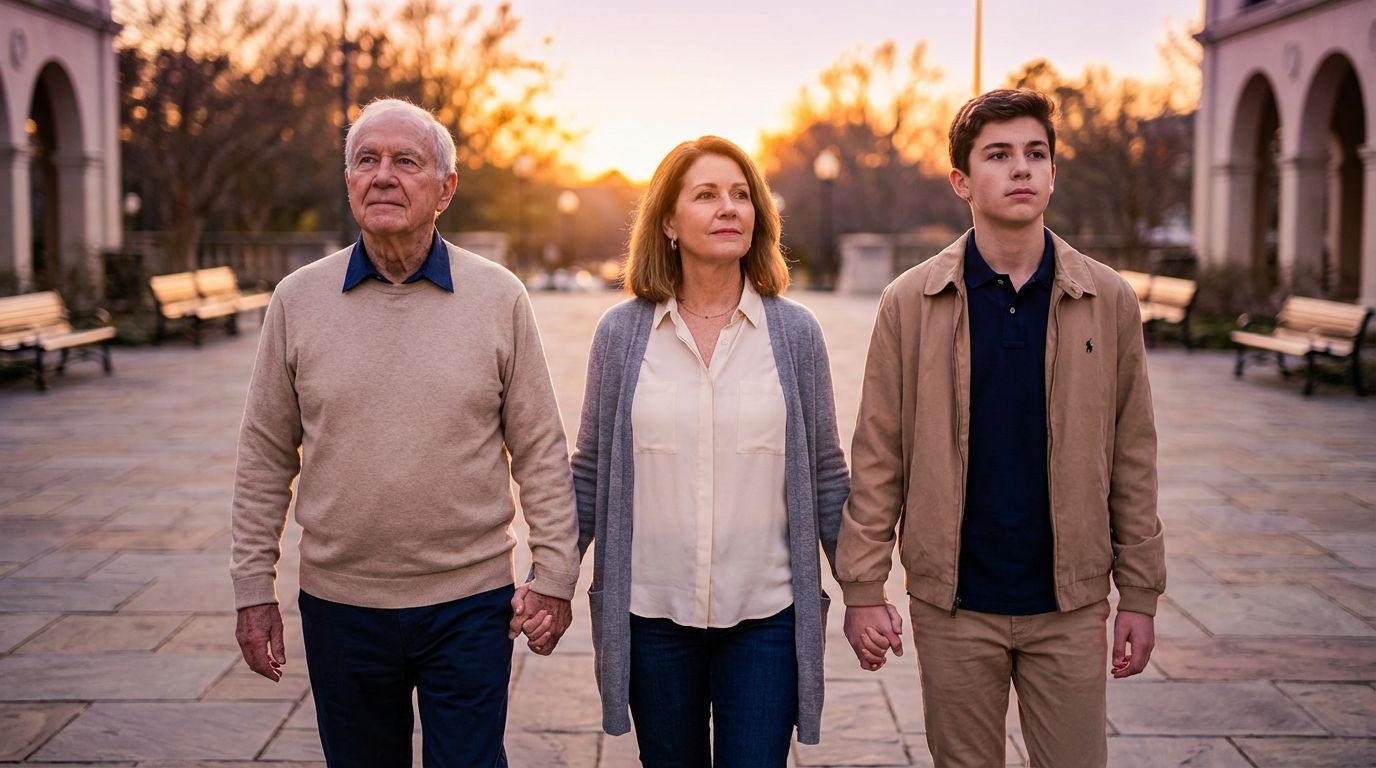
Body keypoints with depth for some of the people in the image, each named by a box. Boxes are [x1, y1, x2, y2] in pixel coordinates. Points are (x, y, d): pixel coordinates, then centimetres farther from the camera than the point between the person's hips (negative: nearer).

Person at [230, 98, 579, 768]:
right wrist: (254, 589, 3)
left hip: (469, 604, -1)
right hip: (339, 606, 2)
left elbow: (540, 451, 1)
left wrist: (554, 573, -2)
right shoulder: (298, 300, 1)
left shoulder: (499, 298, -2)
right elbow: (266, 457, 5)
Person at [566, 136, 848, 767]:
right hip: (652, 613, 1)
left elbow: (825, 475, 6)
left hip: (767, 618, 0)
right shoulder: (621, 331, 1)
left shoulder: (795, 332, 1)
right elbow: (589, 472, 7)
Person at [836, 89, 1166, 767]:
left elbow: (1132, 456, 4)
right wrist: (862, 589, -4)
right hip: (953, 605, 0)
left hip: (1069, 607, 1)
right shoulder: (910, 302, -2)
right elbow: (876, 456, -1)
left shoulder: (1107, 300, 1)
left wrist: (1140, 593, 3)